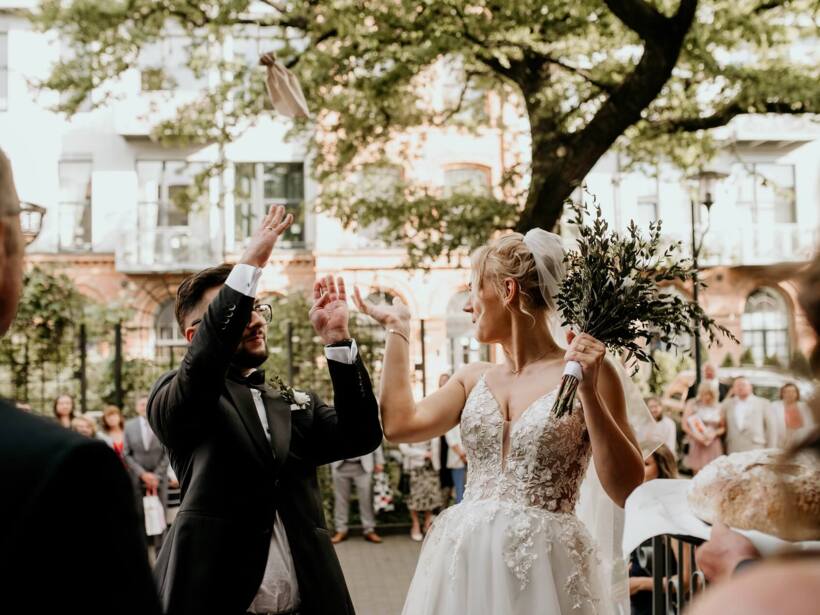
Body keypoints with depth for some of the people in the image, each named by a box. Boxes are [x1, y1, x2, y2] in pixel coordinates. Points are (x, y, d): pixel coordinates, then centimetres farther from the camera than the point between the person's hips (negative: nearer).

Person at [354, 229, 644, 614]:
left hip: (546, 567, -5)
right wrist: (397, 330, 5)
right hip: (464, 560, 5)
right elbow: (399, 425, -5)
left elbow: (628, 490, -9)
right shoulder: (474, 380, 9)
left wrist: (589, 392, -19)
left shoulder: (589, 372, -5)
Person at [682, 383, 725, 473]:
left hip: (713, 445, 2)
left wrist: (715, 433, -7)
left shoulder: (718, 408, 7)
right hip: (697, 444, -2)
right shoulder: (692, 404, 1)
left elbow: (723, 427, 13)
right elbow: (684, 425, -3)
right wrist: (696, 436, -15)